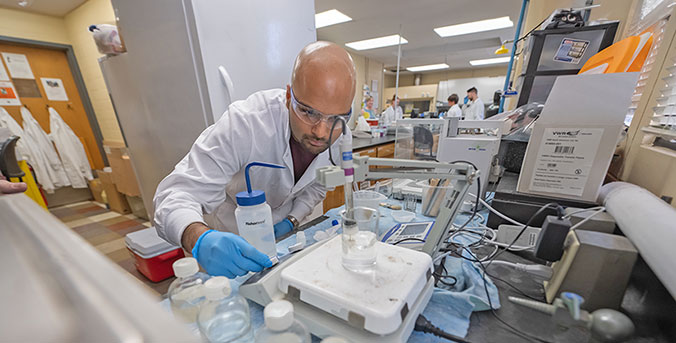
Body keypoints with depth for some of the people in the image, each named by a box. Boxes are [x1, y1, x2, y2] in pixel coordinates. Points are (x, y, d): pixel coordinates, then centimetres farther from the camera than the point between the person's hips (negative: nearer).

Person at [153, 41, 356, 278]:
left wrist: (291, 220, -14)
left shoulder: (341, 138, -18)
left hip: (280, 232, 3)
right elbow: (177, 193, -33)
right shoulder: (244, 123, -34)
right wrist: (200, 239, -54)